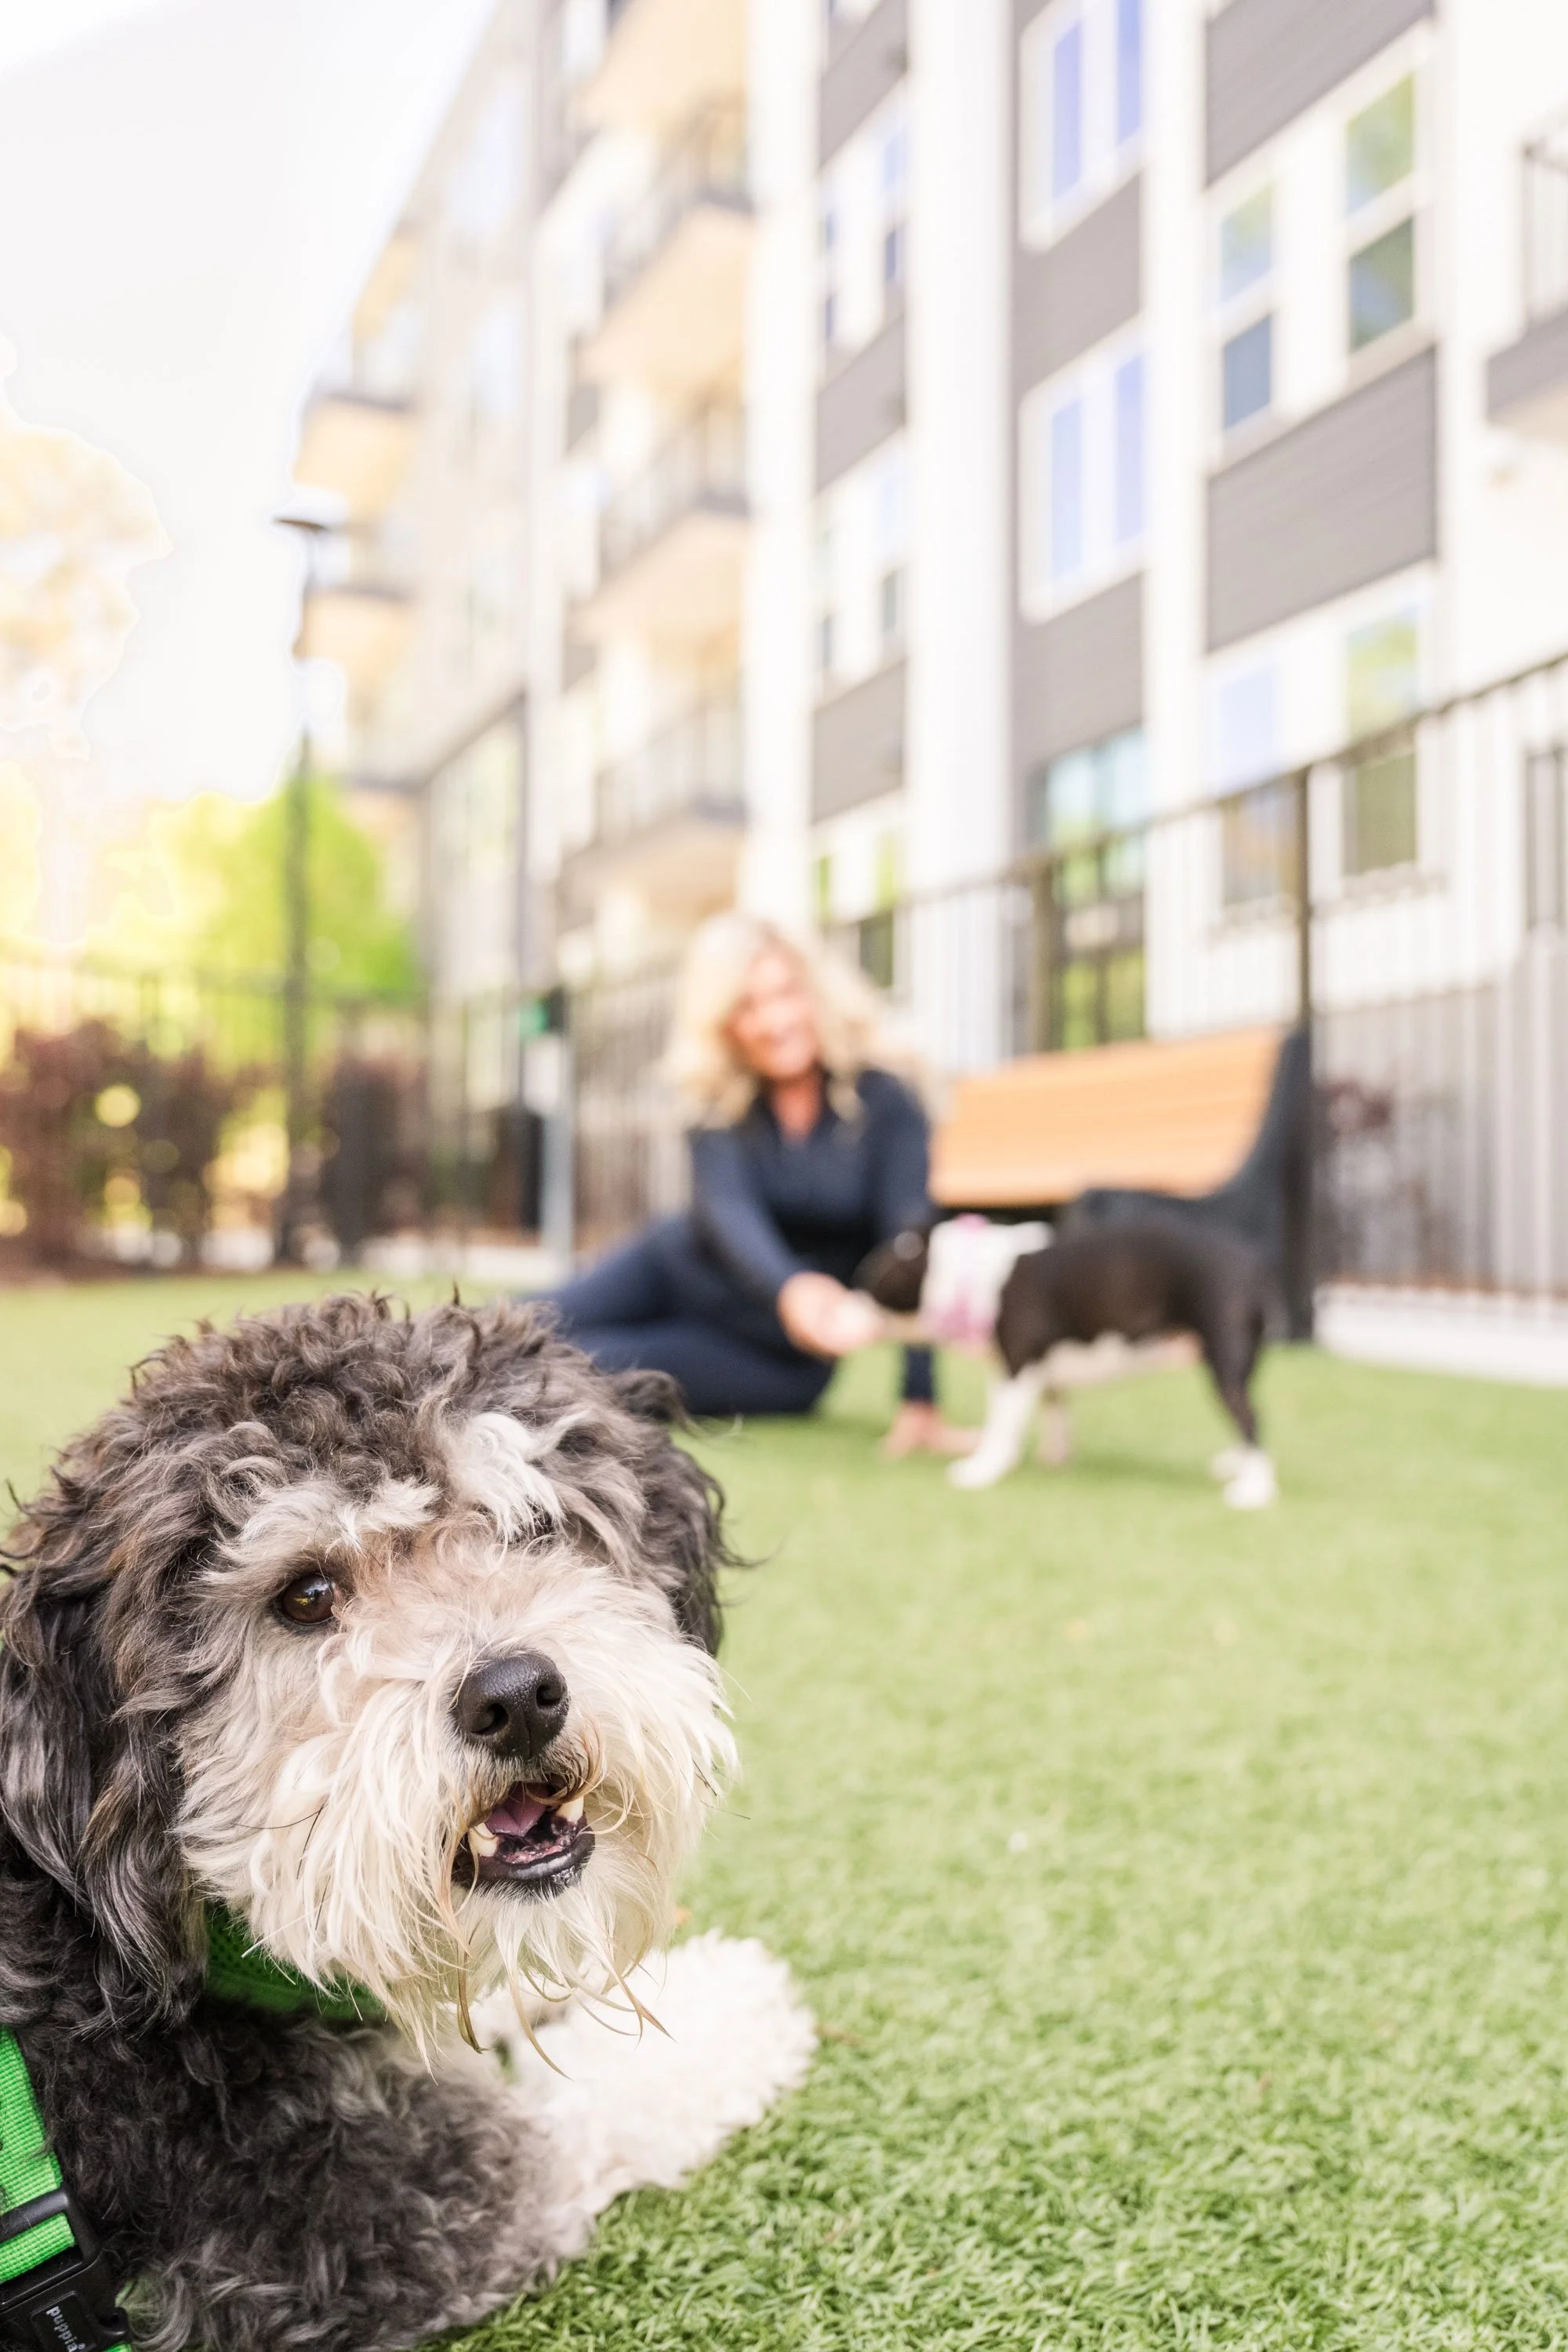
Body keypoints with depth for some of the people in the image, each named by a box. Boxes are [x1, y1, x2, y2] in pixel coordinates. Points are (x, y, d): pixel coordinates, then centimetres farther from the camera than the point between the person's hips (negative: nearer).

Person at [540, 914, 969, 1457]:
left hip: (781, 1351, -3)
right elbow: (726, 1210, -29)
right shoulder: (721, 1106, -10)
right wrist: (790, 1291, -53)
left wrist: (919, 1406, -33)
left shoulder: (884, 1103, -16)